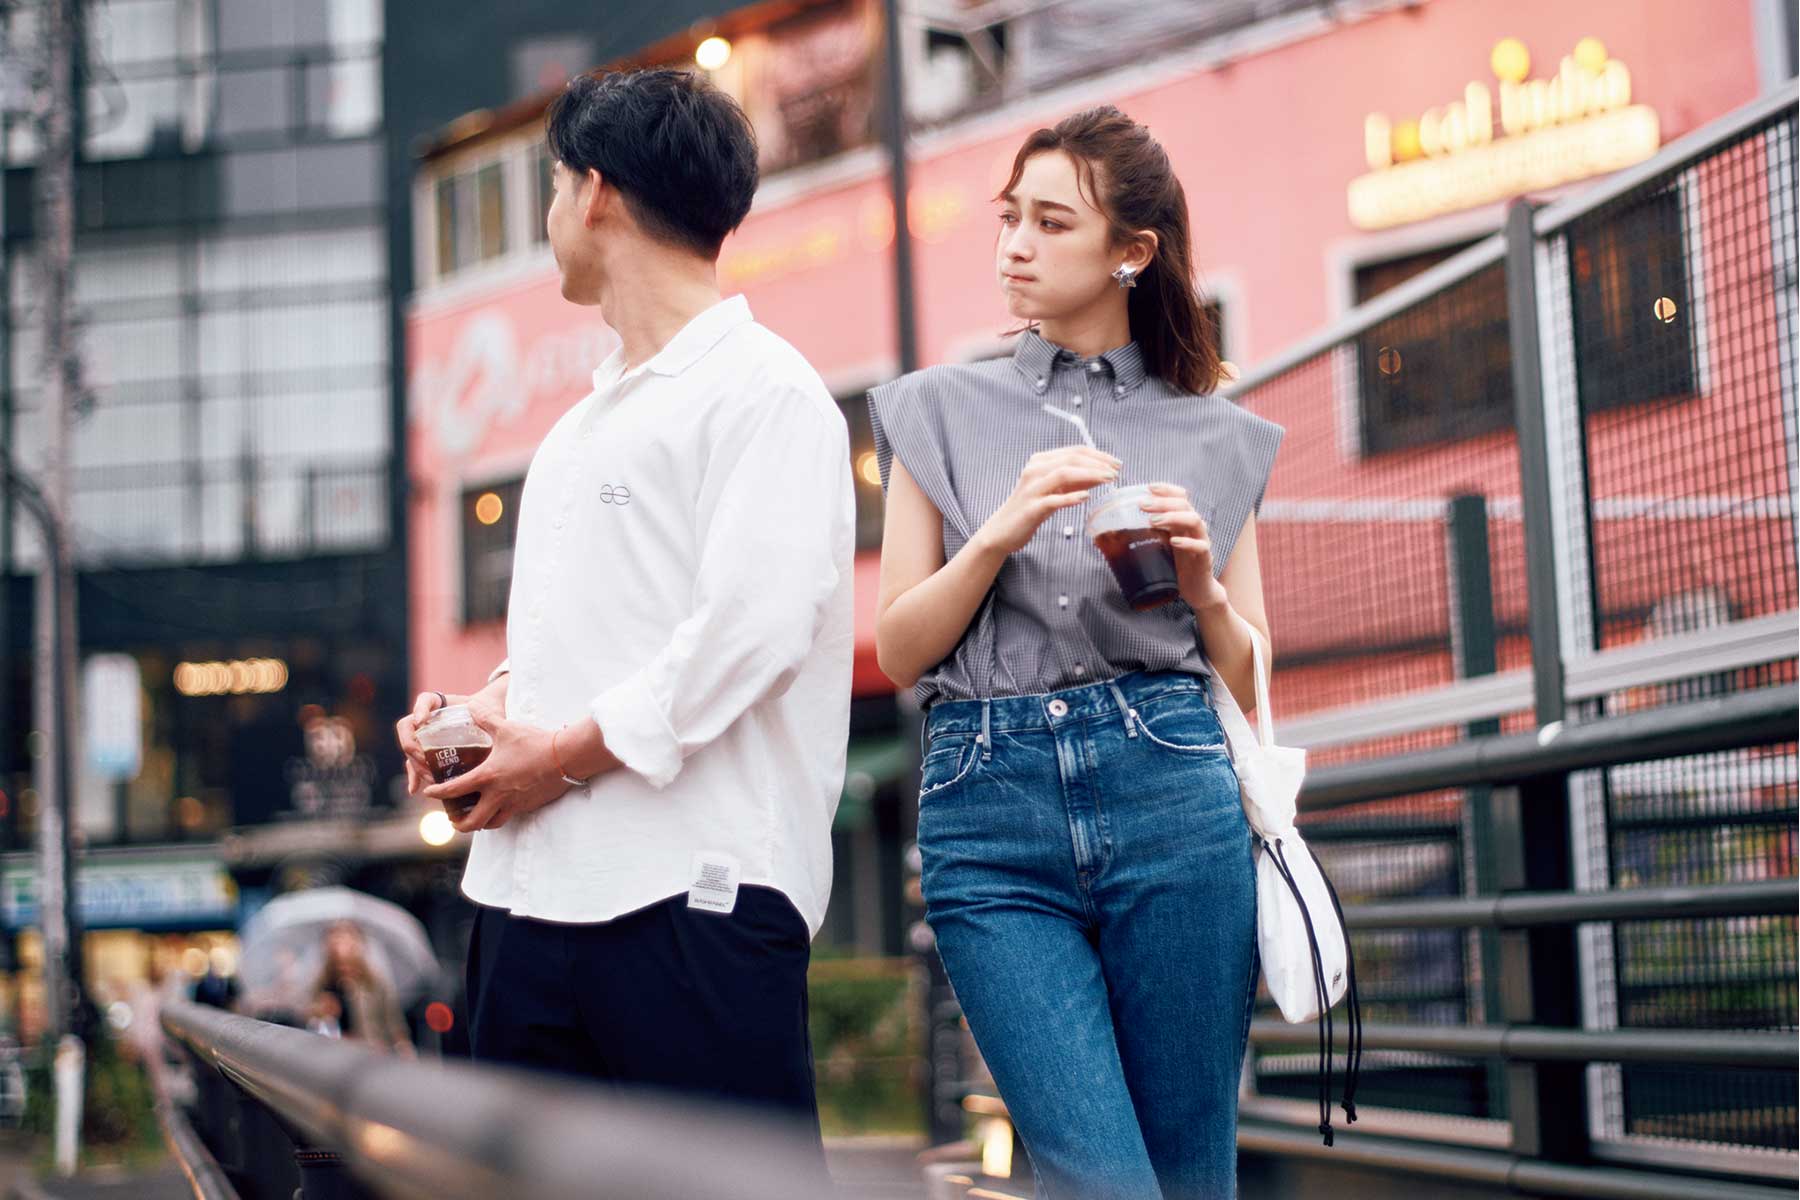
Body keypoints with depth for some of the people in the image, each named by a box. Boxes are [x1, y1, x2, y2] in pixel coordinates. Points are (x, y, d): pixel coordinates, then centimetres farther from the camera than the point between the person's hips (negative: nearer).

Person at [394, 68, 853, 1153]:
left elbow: (752, 627, -16)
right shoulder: (584, 424, 24)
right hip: (531, 886, 9)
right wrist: (489, 705, 8)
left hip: (692, 892, -9)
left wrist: (567, 750, -13)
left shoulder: (762, 390, -5)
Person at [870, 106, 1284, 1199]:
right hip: (990, 815, -1)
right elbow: (898, 651, 7)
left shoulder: (1215, 438, 13)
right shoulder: (941, 412, 12)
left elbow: (1249, 680, 15)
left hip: (1171, 792, 1)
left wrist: (1202, 585, -6)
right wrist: (1001, 534, -9)